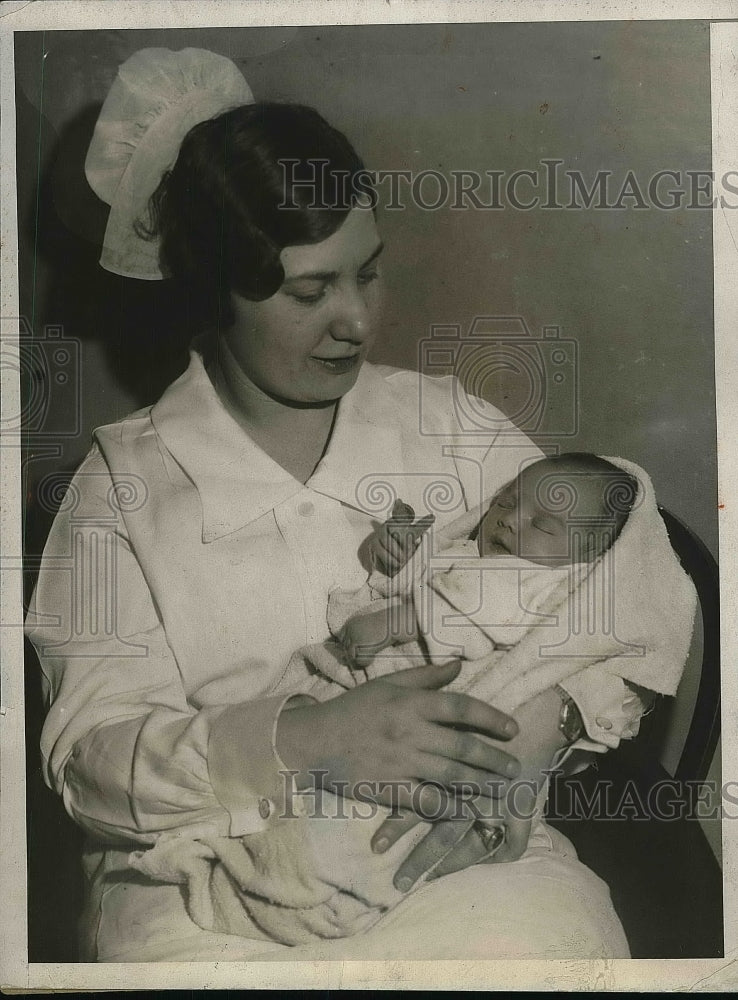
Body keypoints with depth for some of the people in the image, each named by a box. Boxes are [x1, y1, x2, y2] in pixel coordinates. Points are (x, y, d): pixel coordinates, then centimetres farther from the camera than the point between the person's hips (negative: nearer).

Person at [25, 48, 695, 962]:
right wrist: (299, 741, -23)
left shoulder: (455, 430, 9)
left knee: (558, 929, -30)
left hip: (457, 856, 2)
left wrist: (548, 719, -16)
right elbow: (90, 755, -6)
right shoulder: (125, 483, 3)